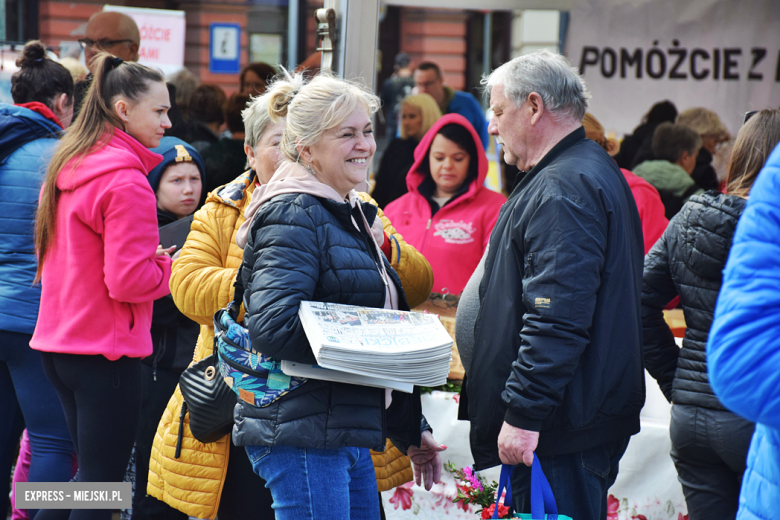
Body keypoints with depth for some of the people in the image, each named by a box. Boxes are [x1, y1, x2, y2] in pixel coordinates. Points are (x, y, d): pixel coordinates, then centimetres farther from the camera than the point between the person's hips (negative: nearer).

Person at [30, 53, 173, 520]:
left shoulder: (67, 167, 9)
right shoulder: (127, 181, -17)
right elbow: (127, 281, -22)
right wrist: (167, 268, -3)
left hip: (57, 342, 9)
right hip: (107, 351, -9)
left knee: (89, 471, 21)